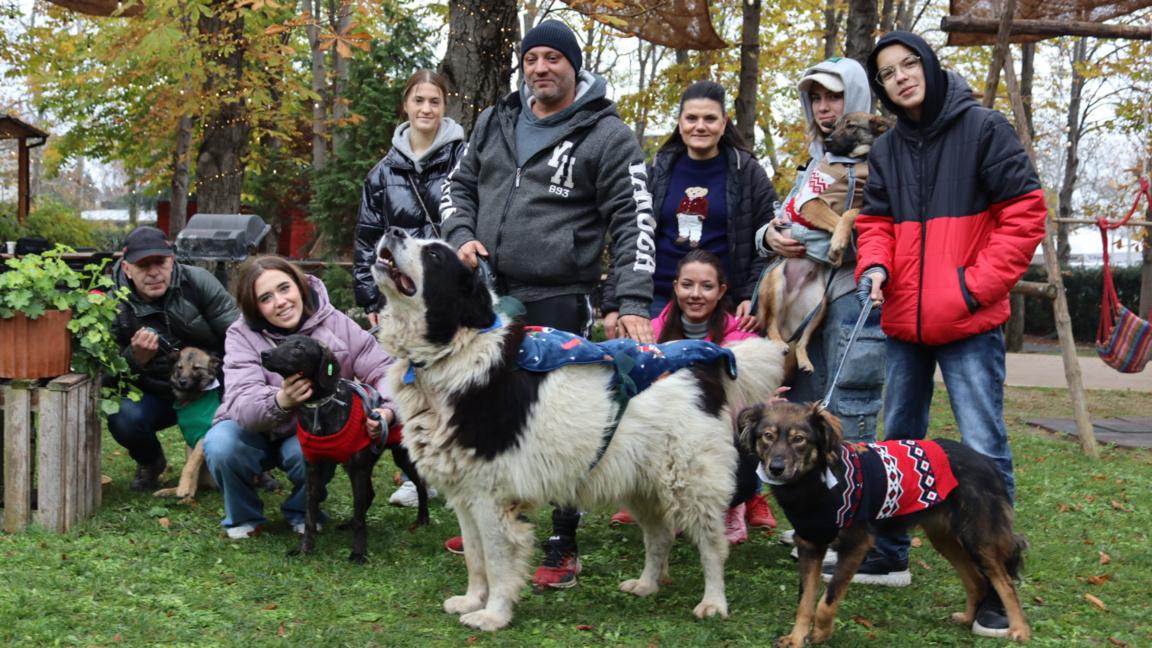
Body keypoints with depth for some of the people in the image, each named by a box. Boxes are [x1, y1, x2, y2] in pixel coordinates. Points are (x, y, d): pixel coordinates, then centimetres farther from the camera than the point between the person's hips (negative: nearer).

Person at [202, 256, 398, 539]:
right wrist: (280, 401, -54)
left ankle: (302, 511, 4)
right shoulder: (242, 336, -17)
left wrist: (388, 409, -38)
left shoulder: (335, 324, -14)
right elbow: (242, 404, -31)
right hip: (257, 434, 0)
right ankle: (244, 516, 1)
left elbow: (381, 370, -15)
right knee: (221, 445, -31)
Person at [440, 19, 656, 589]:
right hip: (487, 293, 6)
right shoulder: (496, 122, 13)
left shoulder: (606, 135, -3)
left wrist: (634, 302, -17)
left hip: (557, 300, -6)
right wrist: (461, 237, 0)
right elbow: (459, 186, 22)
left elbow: (633, 221, -7)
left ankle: (563, 547, 9)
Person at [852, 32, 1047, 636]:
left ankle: (995, 586, 0)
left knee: (983, 449, -8)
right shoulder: (886, 149, 10)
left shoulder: (983, 128, -6)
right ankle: (889, 557, 30)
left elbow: (1025, 213, -8)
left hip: (970, 322, -6)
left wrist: (976, 285, -13)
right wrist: (874, 266, -8)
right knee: (898, 441, 16)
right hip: (904, 321, 6)